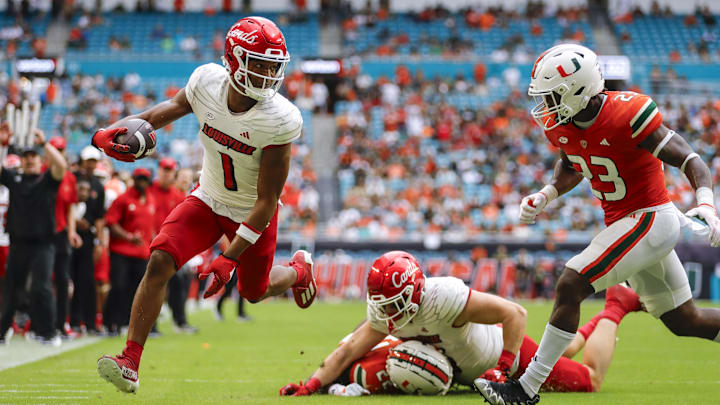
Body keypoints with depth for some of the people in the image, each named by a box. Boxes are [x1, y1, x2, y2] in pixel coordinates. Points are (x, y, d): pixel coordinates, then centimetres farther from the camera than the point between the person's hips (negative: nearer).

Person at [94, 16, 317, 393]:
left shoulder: (278, 120, -31)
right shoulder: (207, 82, -21)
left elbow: (267, 202, -25)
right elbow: (173, 107, 4)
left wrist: (229, 258, -29)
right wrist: (111, 132, -10)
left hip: (252, 214, -2)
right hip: (208, 199, 2)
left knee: (254, 291, 18)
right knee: (159, 261, -20)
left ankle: (299, 269, 54)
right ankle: (130, 363, -16)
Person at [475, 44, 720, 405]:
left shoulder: (626, 115, -24)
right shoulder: (560, 124, 0)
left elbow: (691, 161, -22)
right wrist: (545, 196, 4)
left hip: (649, 219, -9)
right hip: (622, 223, 9)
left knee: (569, 287, -16)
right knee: (685, 322, 16)